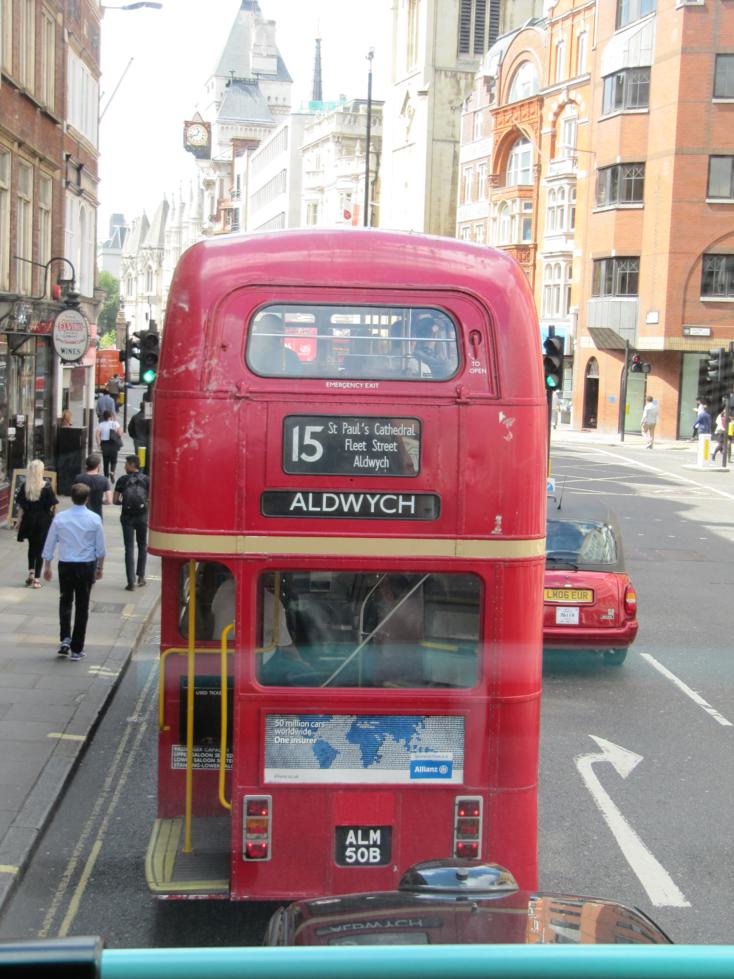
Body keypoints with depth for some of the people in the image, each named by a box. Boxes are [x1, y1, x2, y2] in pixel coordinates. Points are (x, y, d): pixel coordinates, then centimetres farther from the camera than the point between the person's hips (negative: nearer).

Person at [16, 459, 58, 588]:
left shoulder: (24, 486, -5)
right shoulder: (46, 487, -11)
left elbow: (20, 507, -3)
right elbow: (51, 507, -10)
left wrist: (19, 522, 5)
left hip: (28, 520, 3)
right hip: (43, 521, -2)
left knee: (32, 546, 24)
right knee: (40, 548, 6)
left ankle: (31, 572, 20)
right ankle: (36, 579, 4)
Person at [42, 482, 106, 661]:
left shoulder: (60, 518, -6)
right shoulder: (94, 519, -7)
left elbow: (49, 544, 0)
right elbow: (101, 548, 0)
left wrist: (47, 566, 12)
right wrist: (100, 567, 13)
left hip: (65, 565, 1)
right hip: (87, 566, 0)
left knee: (65, 601, 19)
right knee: (82, 606, 7)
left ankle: (65, 638, 1)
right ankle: (76, 649, 10)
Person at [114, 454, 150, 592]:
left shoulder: (122, 480, -3)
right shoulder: (146, 479, 1)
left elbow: (115, 500, -2)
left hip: (127, 517, -1)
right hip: (142, 516, 1)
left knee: (129, 548, 1)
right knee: (142, 545, 19)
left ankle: (131, 582, -3)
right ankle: (141, 576, 20)